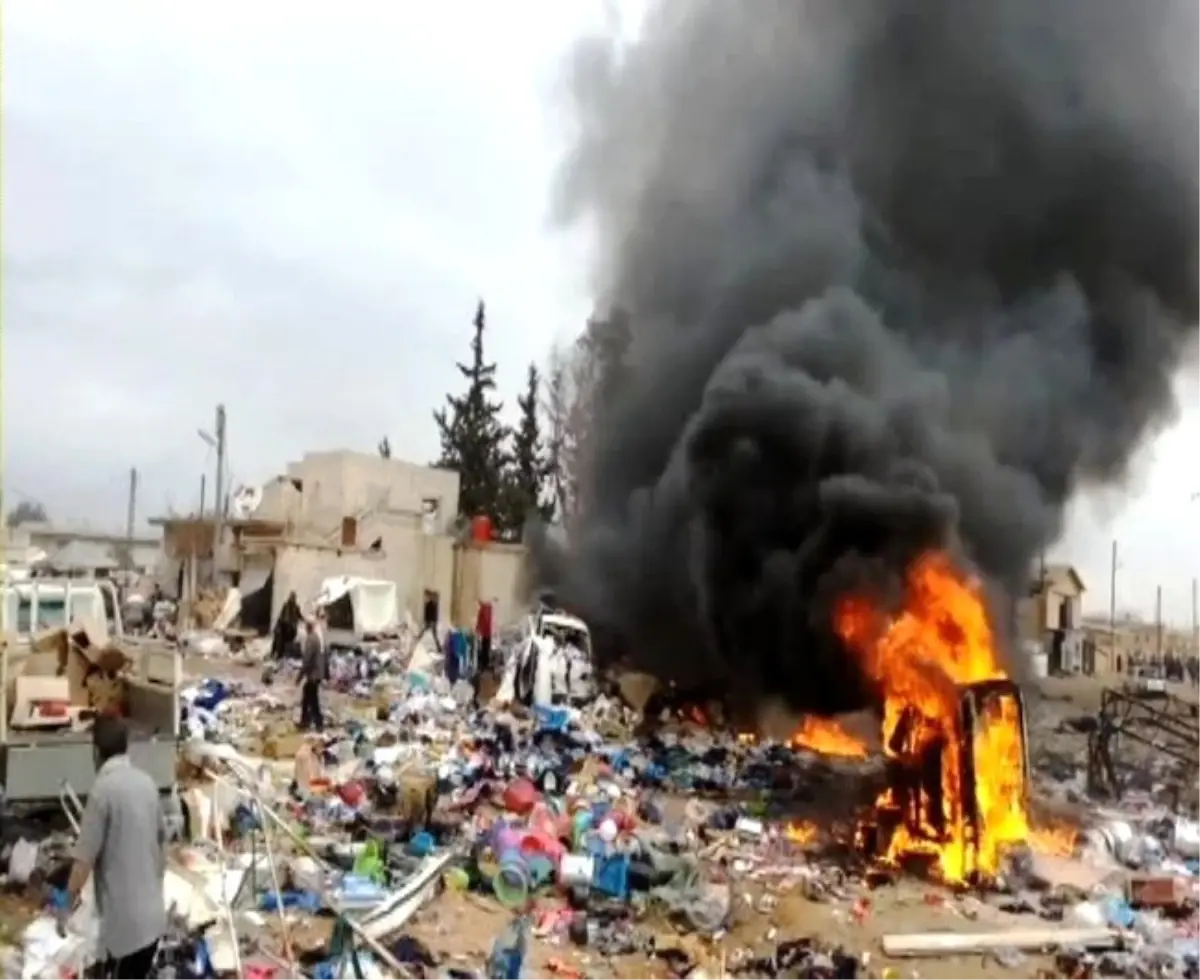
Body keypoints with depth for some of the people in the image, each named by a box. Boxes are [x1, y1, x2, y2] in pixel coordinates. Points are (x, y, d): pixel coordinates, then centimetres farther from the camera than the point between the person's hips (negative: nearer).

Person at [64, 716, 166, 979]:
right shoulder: (147, 783, 5)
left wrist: (69, 898, 1)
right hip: (153, 913, 7)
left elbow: (85, 858, -15)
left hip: (123, 919, -7)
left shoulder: (103, 789, -15)